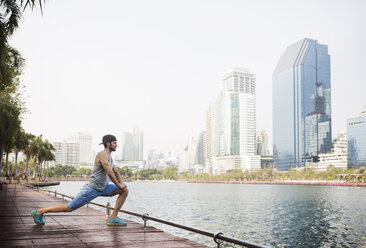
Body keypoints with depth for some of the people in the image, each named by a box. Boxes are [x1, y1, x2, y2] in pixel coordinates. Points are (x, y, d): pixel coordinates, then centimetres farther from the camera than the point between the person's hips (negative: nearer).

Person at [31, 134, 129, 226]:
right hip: (91, 189, -9)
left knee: (125, 191, 1)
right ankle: (38, 212, 10)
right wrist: (119, 185, -12)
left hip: (102, 188, 9)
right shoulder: (102, 155, -18)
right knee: (69, 208, -4)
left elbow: (116, 171, 21)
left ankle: (113, 218, 1)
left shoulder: (109, 157, 12)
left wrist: (121, 183, 7)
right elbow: (110, 173, -24)